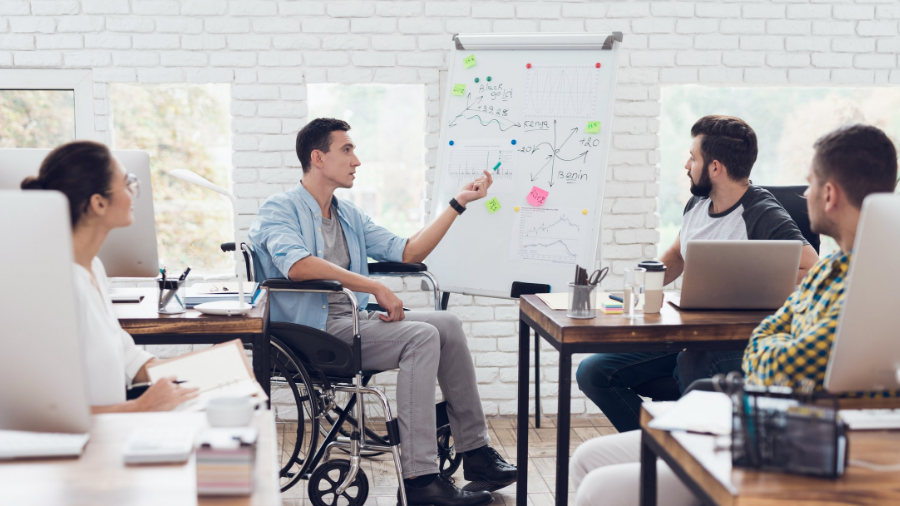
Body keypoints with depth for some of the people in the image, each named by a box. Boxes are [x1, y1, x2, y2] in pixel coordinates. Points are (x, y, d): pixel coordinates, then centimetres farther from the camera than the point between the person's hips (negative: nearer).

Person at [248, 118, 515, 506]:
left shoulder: (350, 216, 21)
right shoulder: (280, 209, -5)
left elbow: (408, 252, 18)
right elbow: (297, 266, -25)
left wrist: (458, 203, 14)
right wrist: (376, 288, -25)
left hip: (352, 319, 8)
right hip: (312, 332, -8)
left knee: (446, 324, -7)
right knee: (421, 337, -24)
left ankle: (475, 450, -2)